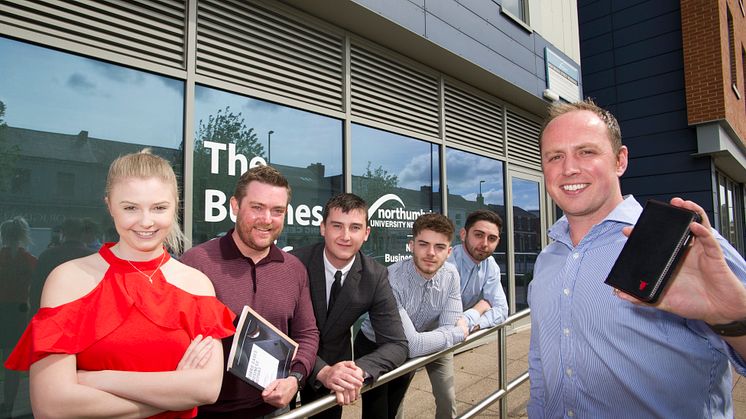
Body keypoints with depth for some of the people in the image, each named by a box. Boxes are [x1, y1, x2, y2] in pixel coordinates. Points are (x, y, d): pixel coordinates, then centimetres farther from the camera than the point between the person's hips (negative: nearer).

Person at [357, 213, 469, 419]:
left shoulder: (451, 275, -17)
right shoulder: (391, 280, -35)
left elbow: (451, 327, -16)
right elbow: (412, 346, -37)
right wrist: (458, 333, -25)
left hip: (410, 351, 5)